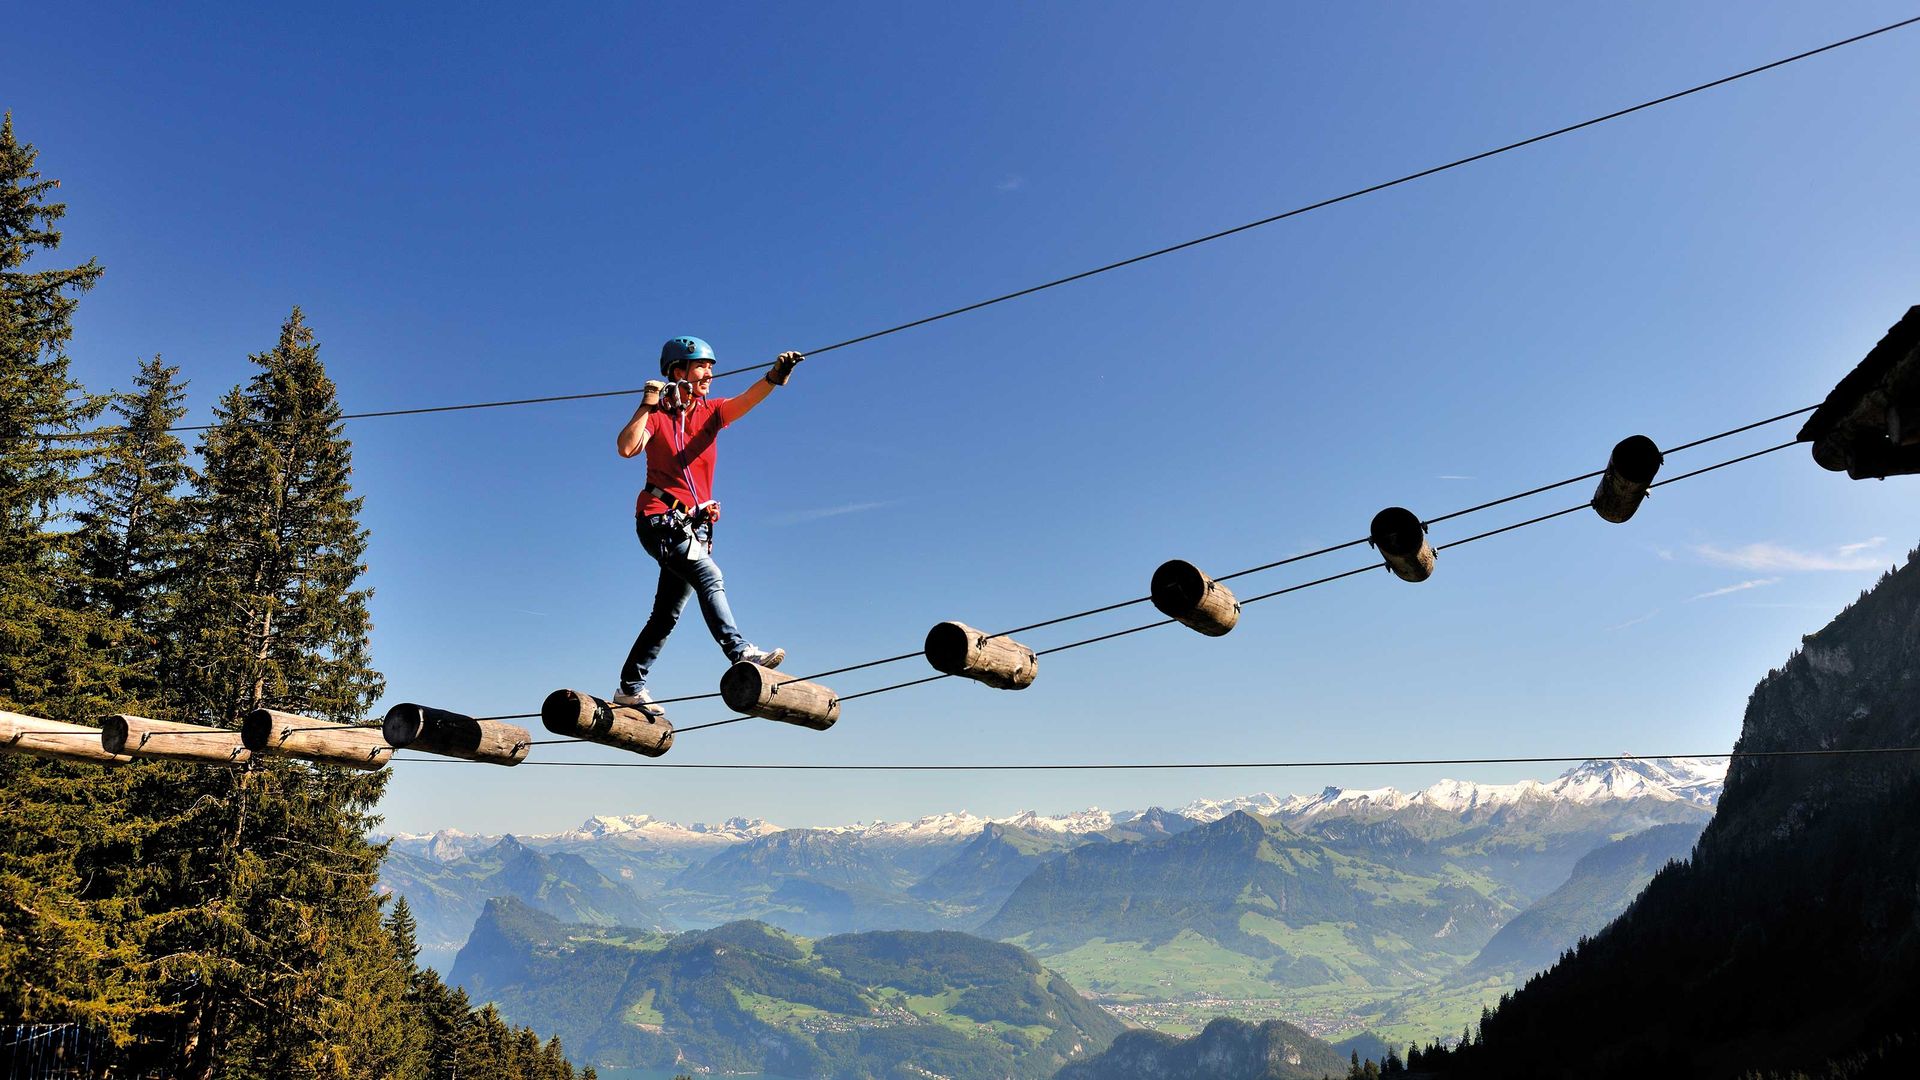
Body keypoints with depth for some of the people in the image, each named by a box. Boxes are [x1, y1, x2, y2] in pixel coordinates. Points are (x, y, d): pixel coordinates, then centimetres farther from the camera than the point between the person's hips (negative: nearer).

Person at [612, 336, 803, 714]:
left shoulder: (711, 411, 9)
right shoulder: (657, 416, -1)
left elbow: (748, 398, -12)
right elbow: (627, 448, -20)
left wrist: (775, 376, -30)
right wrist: (647, 405, -18)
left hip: (694, 526, 6)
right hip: (659, 519, -6)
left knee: (667, 615, 9)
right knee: (709, 575, -27)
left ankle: (631, 687, 18)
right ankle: (739, 652, -38)